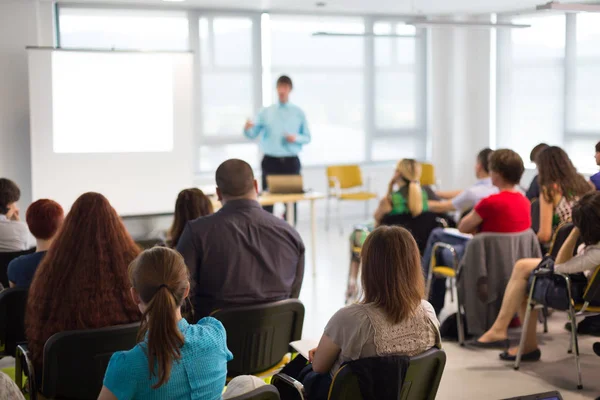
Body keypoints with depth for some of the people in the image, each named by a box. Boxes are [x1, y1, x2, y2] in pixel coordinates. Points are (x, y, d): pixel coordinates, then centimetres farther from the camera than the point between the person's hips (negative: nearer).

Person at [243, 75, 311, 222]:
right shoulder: (266, 112, 6)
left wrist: (296, 138, -12)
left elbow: (307, 138, 9)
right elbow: (252, 134, 2)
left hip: (291, 161, 1)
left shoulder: (299, 113, 6)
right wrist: (247, 128, -21)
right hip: (271, 161, 0)